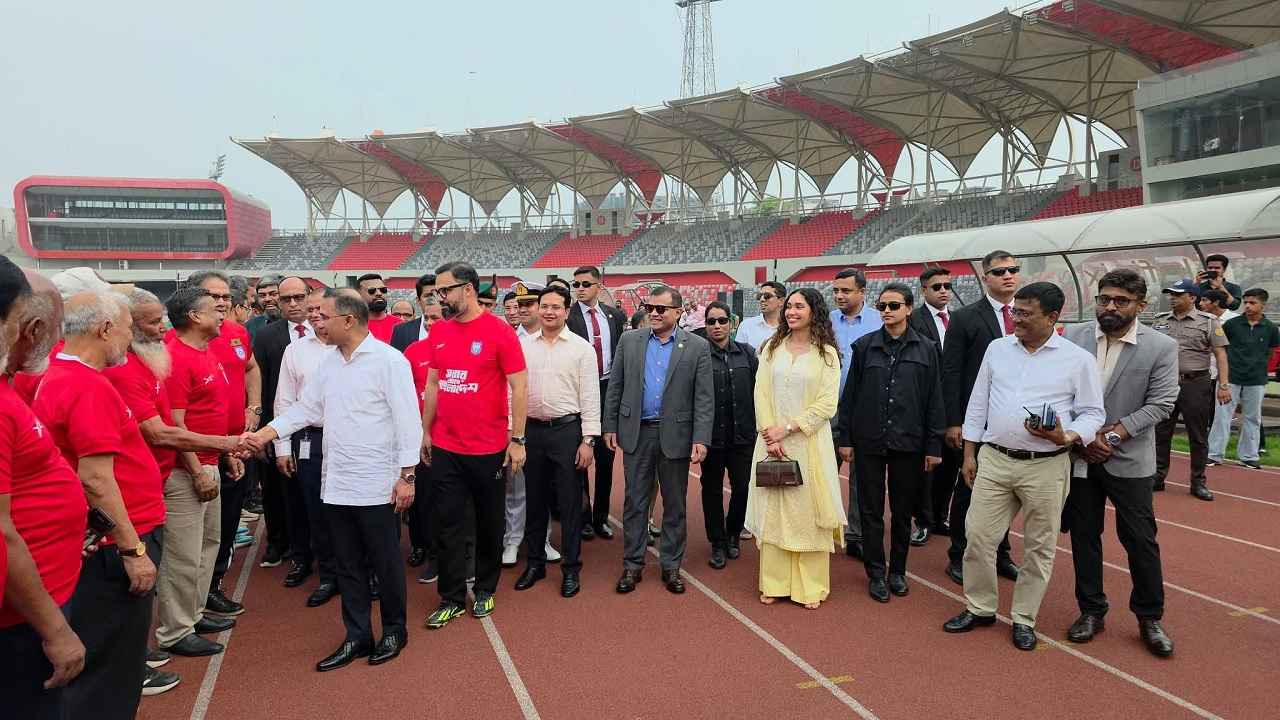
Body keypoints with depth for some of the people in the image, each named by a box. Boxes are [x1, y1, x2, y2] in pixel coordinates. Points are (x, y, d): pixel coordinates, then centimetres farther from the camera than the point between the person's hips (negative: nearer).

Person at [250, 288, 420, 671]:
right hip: (337, 483, 7)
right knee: (348, 565, 14)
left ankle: (394, 631, 25)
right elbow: (305, 409, 14)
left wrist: (406, 475, -15)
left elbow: (408, 420, -14)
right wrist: (263, 434, 2)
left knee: (386, 562, 7)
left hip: (377, 485, -6)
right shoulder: (328, 363, 9)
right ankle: (357, 636, 27)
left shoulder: (388, 360, -12)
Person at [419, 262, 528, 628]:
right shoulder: (438, 331, 5)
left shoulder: (499, 331, -11)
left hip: (489, 448, -4)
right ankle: (451, 598, 20)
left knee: (489, 523, 12)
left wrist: (517, 439, -12)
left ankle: (485, 590, 29)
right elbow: (432, 384, 13)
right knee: (448, 525, 8)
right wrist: (425, 432, 13)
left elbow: (519, 387, -10)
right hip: (444, 447, 4)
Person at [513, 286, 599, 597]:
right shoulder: (523, 345, 5)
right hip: (531, 429, 3)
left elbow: (590, 397, -4)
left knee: (569, 502, 4)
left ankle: (571, 568, 16)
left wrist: (588, 440, -8)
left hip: (567, 431, -3)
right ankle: (535, 562, 28)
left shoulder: (581, 348, -3)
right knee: (534, 500, 14)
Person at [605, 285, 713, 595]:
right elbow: (615, 387, 7)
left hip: (675, 435, -1)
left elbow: (704, 398, -5)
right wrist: (610, 427, 3)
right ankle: (632, 564, 20)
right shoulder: (629, 341, 5)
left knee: (674, 504, 9)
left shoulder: (697, 347, -2)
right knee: (635, 502, 8)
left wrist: (701, 439, -11)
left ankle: (671, 566, 22)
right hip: (636, 432, 1)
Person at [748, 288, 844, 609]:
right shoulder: (772, 348, 7)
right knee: (773, 509, 5)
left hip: (808, 442, -2)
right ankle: (774, 583, 15)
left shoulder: (827, 354, 1)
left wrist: (787, 429, -13)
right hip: (772, 441, 2)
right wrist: (770, 436, -10)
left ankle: (810, 587, 14)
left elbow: (827, 404, -6)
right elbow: (761, 394, 1)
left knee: (807, 511, 3)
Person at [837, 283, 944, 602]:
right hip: (869, 441, 0)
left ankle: (898, 570, 28)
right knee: (871, 510, 6)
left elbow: (934, 400, 2)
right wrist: (845, 438, 1)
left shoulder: (926, 349, 1)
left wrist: (934, 445, 0)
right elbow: (850, 394, 3)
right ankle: (876, 573, 19)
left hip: (908, 442, 0)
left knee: (903, 511, 11)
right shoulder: (864, 346, 1)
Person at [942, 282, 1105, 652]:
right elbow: (978, 403, 10)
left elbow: (1092, 413, 0)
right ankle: (979, 608, 23)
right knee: (978, 537, 4)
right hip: (994, 459, 3)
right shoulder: (997, 349, 5)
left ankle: (1024, 618, 25)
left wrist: (1066, 437, -20)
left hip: (1046, 467, -2)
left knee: (1039, 547, 9)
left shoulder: (1078, 359, -4)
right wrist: (969, 454, 10)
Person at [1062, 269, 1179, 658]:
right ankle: (1091, 610, 26)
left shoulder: (1161, 347, -6)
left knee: (1141, 540, 5)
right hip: (1078, 455, 2)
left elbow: (1160, 404, -9)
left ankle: (1150, 617, 23)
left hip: (1129, 460, -2)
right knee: (1084, 536, 11)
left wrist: (1114, 434, -17)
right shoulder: (1073, 336, -2)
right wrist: (1081, 438, -8)